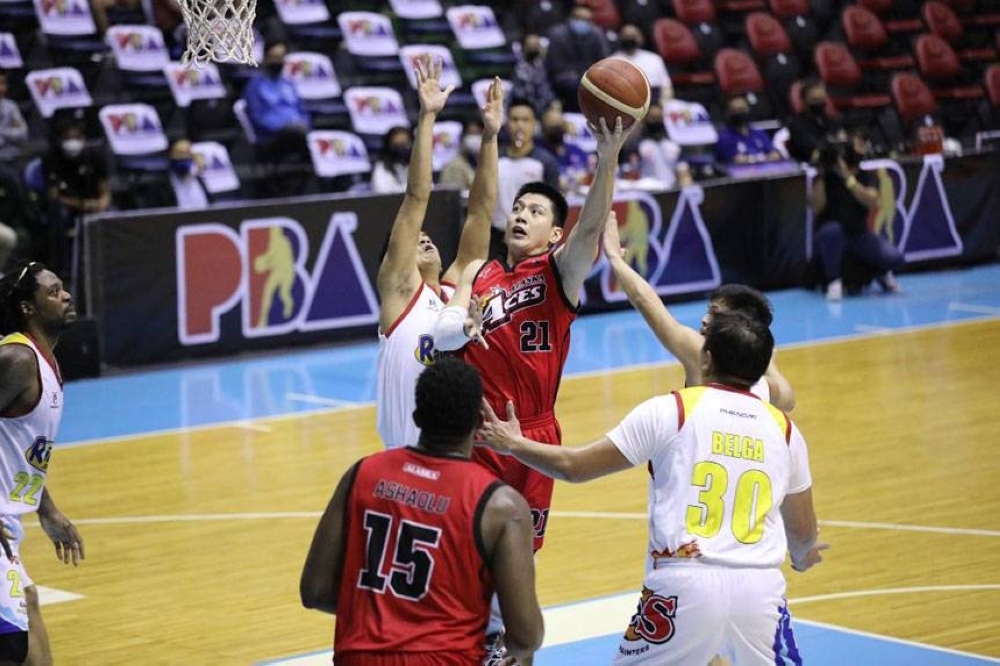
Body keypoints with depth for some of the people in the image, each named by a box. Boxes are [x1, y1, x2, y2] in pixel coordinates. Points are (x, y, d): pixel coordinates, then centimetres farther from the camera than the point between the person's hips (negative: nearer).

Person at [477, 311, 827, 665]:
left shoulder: (669, 411, 2)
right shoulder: (784, 428, 12)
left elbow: (575, 466, 5)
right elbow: (803, 532, 22)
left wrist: (514, 445, 23)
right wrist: (802, 557, 46)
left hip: (685, 583, -3)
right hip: (761, 588, 3)